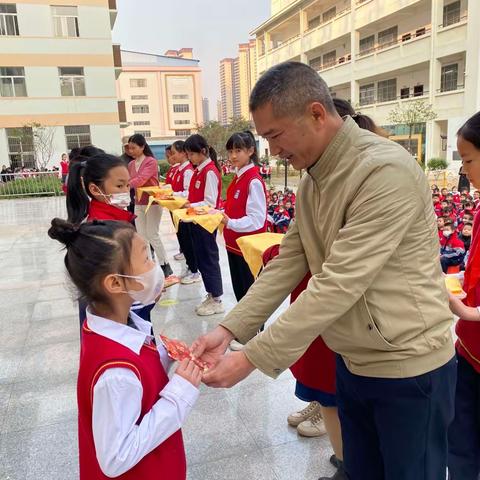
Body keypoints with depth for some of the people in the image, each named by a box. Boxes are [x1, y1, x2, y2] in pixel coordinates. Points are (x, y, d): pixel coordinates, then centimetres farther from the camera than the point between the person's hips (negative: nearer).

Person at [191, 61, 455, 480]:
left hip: (407, 367, -7)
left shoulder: (386, 172, -25)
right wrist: (229, 329, -7)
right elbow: (287, 262, 2)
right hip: (354, 362, 7)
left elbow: (339, 286, -29)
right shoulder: (312, 178, 3)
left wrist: (251, 359, -24)